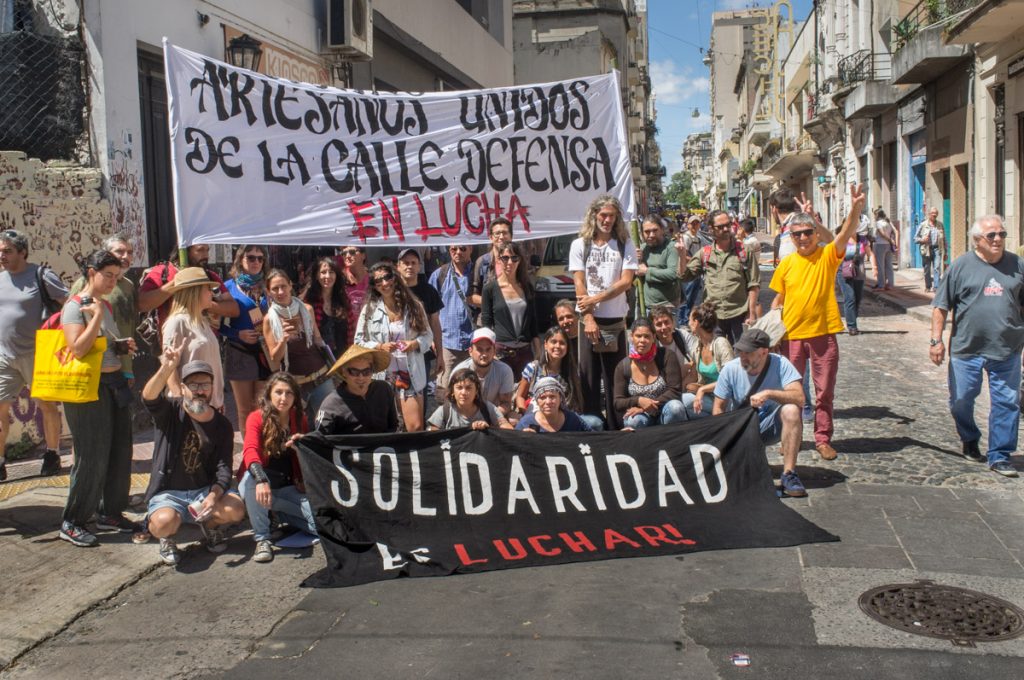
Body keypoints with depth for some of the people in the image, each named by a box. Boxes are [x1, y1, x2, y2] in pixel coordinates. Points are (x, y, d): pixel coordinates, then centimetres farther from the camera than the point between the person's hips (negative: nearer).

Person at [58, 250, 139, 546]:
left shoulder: (106, 305, 14)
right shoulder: (75, 306, -11)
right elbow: (78, 349, -23)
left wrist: (122, 346, 8)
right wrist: (97, 316, -20)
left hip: (114, 384, 8)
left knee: (120, 451, 10)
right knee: (92, 456, -4)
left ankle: (110, 512, 24)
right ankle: (71, 523, 9)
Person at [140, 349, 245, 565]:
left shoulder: (222, 425, 1)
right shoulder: (169, 411, -5)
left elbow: (223, 468, -7)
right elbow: (149, 397, -29)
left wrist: (213, 496, -27)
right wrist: (167, 368, -49)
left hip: (205, 490, 3)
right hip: (167, 494, -2)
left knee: (236, 510, -25)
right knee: (164, 522, -35)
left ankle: (210, 526, 12)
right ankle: (168, 538, 5)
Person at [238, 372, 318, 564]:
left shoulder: (300, 420, 4)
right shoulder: (257, 418, -9)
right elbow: (250, 451, -27)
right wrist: (261, 480, -47)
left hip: (288, 488, 3)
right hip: (257, 487, -3)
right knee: (252, 477, -39)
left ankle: (280, 514, 11)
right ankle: (262, 539, -24)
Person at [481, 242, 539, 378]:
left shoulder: (527, 286, 10)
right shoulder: (490, 288, -1)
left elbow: (533, 321, 15)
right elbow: (485, 322, -1)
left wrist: (538, 352, 11)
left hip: (525, 351, 3)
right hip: (501, 351, -3)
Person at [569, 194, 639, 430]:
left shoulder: (625, 245, 6)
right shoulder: (580, 245, 5)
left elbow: (626, 281, -3)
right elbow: (579, 283, -1)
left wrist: (595, 299, -12)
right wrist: (588, 318, -9)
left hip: (616, 320, 0)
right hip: (589, 319, 0)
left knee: (615, 377, 4)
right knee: (589, 376, 3)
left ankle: (616, 427, 11)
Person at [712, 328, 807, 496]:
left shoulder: (780, 364, -14)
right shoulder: (730, 369, -9)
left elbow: (799, 398, -25)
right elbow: (719, 407, -3)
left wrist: (768, 393, -37)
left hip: (770, 426, -1)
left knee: (791, 410, -33)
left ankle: (788, 474, -26)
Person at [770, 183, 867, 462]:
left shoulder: (827, 256, -3)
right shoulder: (786, 264, 3)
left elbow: (847, 233, -20)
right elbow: (778, 298, 11)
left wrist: (855, 208, -38)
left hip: (823, 334, -1)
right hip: (792, 334, 2)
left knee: (825, 392, 7)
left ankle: (823, 439, 17)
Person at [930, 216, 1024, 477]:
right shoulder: (961, 266, -1)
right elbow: (941, 306, 0)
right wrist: (936, 339, -6)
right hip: (966, 348, -1)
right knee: (961, 401, 8)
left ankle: (999, 456, 13)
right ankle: (970, 441, 34)